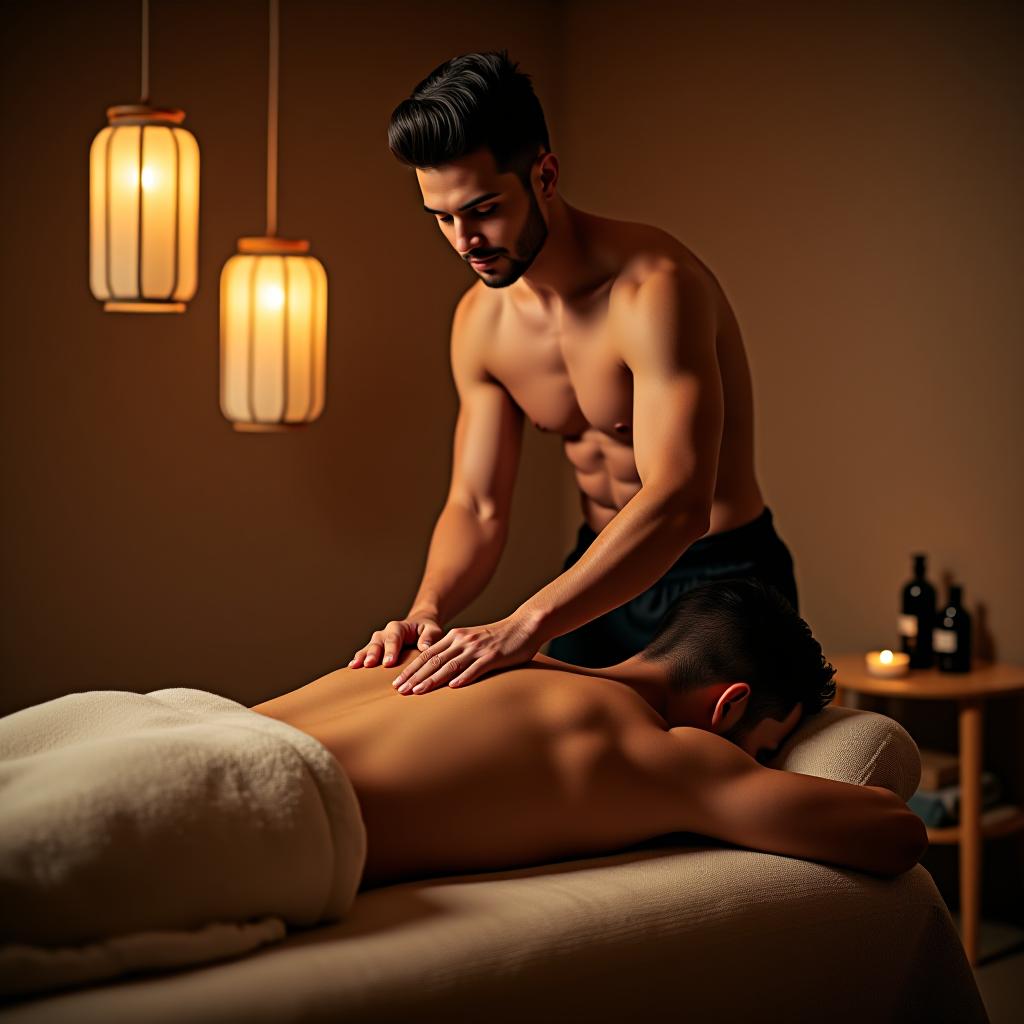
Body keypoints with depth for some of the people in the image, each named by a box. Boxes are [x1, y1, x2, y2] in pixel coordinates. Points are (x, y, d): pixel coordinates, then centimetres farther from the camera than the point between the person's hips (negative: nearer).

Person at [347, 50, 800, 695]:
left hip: (716, 576, -6)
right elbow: (476, 507, -1)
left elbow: (677, 503, -38)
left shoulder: (655, 286, -27)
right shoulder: (481, 321, -3)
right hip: (603, 575, 6)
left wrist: (528, 624, -48)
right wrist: (427, 609, -22)